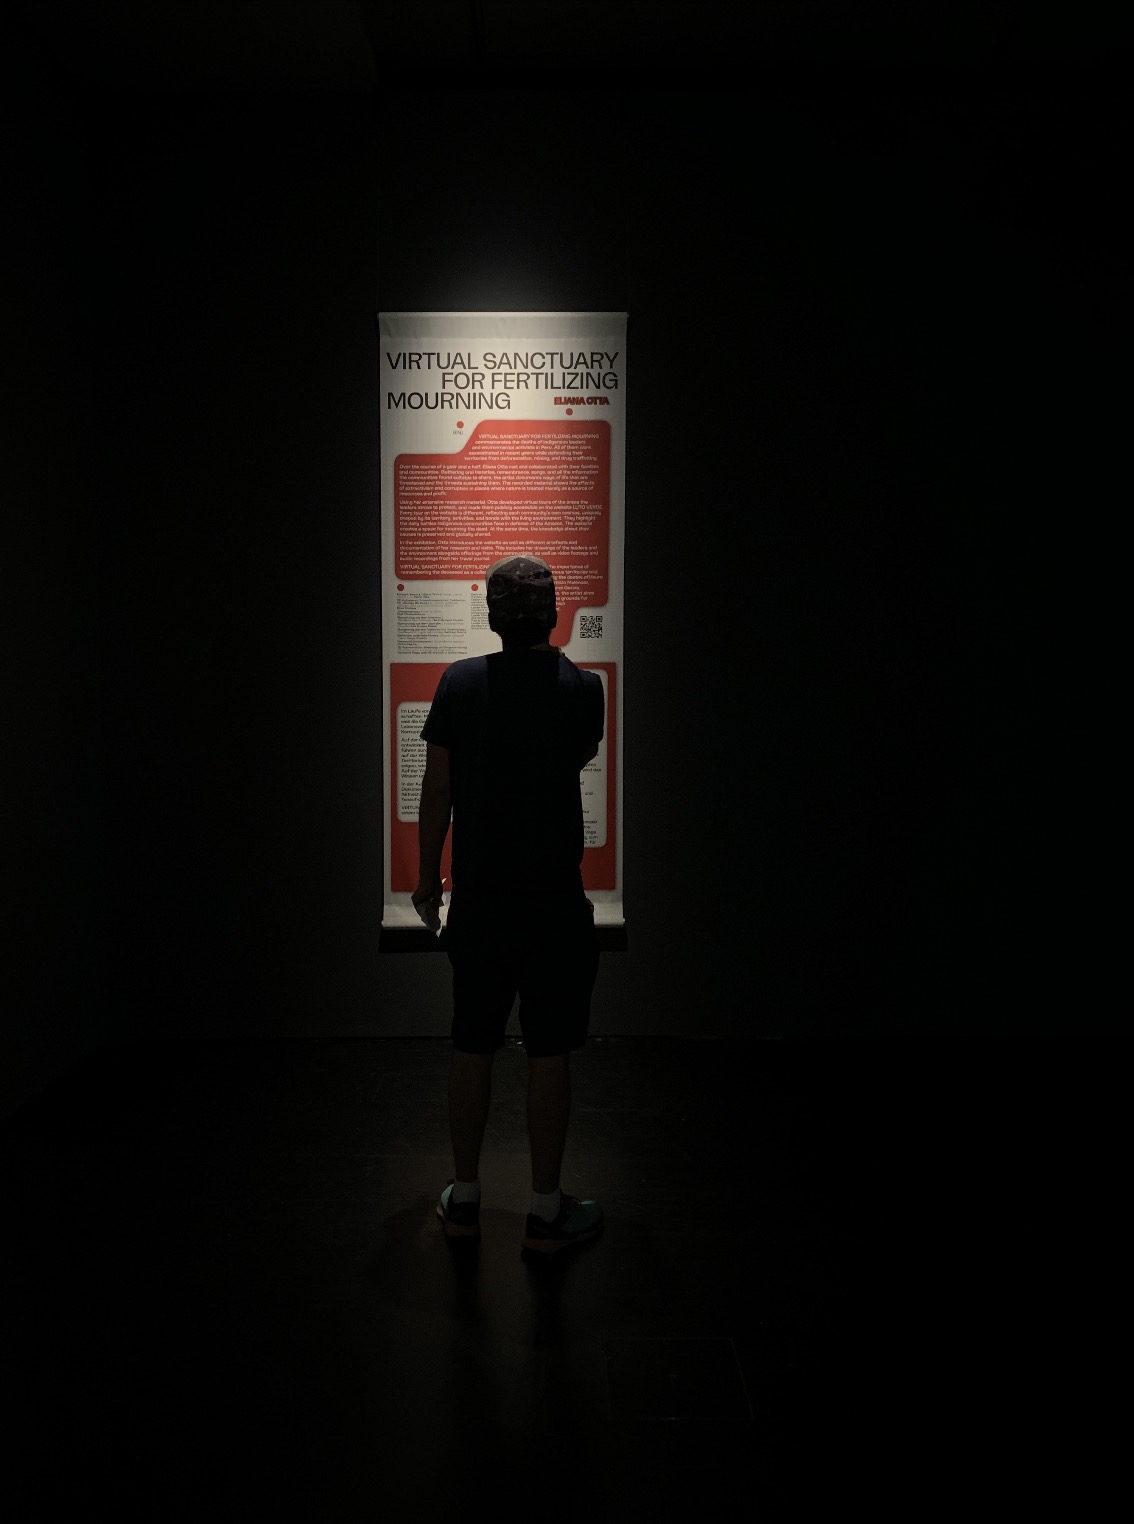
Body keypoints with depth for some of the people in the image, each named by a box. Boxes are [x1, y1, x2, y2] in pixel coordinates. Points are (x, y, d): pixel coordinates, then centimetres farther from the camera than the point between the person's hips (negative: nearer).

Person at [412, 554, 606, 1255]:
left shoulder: (460, 681, -2)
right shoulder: (582, 686, -5)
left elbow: (437, 790, -1)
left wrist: (429, 876, 11)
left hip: (477, 898, 2)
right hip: (555, 901, -2)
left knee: (472, 1048, 12)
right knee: (549, 1055, 6)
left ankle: (464, 1198, 24)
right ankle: (547, 1211, 15)